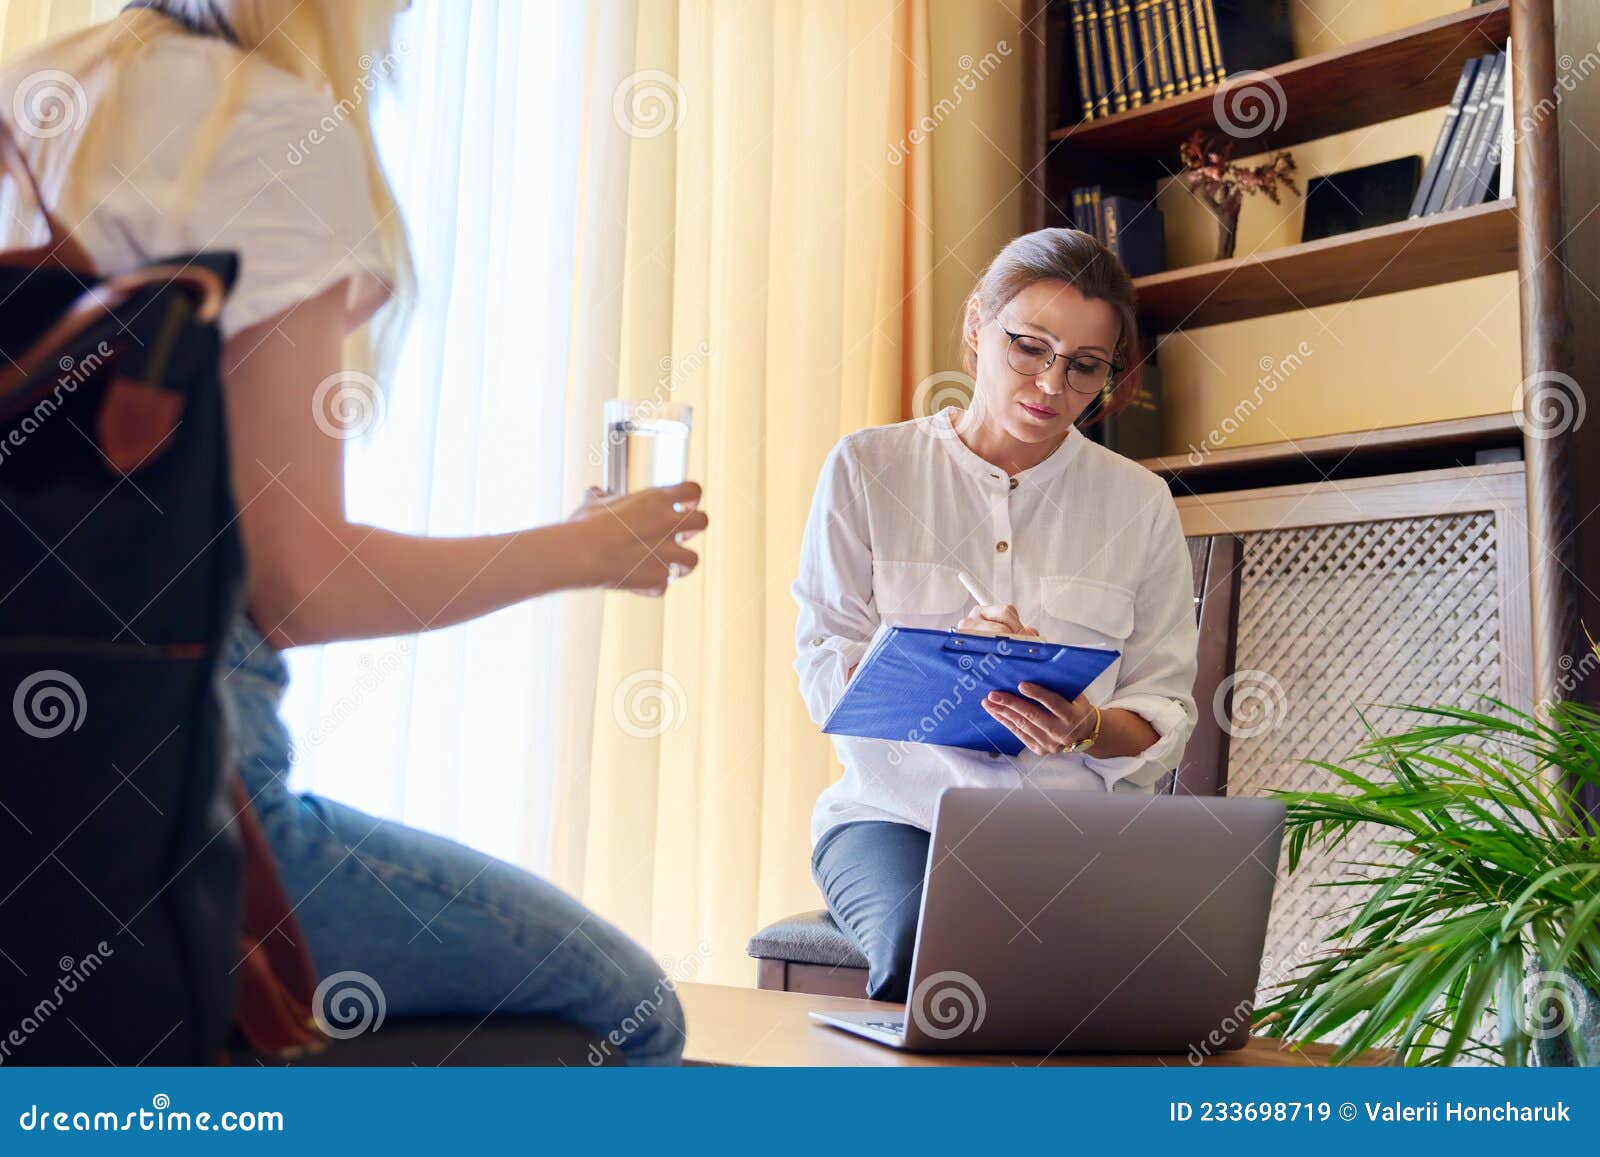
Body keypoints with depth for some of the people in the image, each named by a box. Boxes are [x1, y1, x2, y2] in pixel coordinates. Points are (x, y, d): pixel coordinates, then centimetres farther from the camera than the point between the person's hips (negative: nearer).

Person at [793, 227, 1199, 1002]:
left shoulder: (1139, 503, 10)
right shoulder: (868, 469, 5)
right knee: (923, 941, -33)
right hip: (897, 808, -1)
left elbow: (1164, 715, 7)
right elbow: (824, 671, 1)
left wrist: (1088, 728, -16)